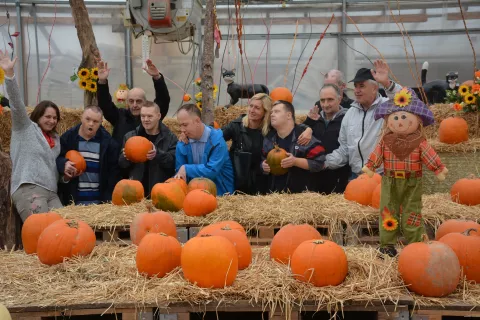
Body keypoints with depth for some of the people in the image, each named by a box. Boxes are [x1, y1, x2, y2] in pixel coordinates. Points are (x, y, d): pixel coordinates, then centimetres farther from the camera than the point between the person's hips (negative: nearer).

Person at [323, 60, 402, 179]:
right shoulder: (350, 113, 12)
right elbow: (344, 149, 16)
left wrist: (387, 83, -38)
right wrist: (326, 162, 1)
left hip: (383, 177, -6)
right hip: (356, 177, 6)